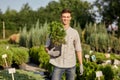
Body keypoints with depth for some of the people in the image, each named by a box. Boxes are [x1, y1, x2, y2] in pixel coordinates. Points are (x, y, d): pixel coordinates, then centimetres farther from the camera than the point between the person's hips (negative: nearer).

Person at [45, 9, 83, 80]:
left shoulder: (74, 32, 3)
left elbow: (78, 49, 5)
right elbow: (47, 47, 5)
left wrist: (81, 65, 2)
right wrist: (49, 52, -17)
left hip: (71, 65, 1)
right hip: (58, 65, -1)